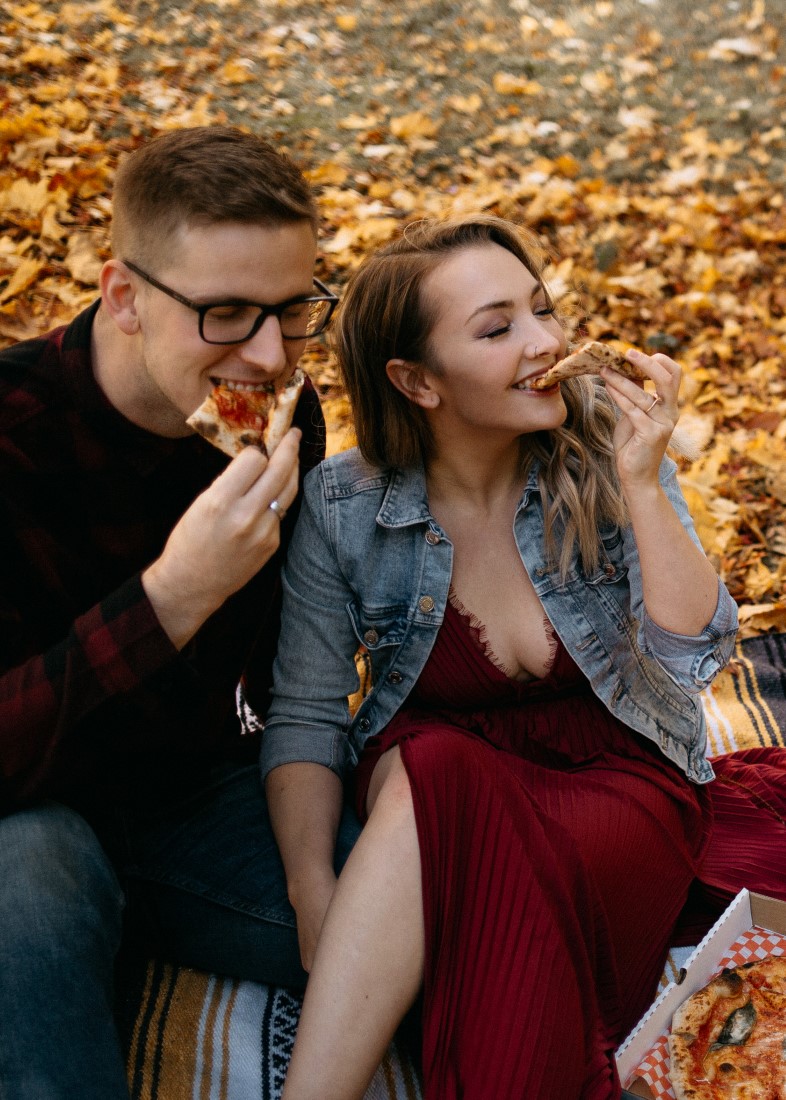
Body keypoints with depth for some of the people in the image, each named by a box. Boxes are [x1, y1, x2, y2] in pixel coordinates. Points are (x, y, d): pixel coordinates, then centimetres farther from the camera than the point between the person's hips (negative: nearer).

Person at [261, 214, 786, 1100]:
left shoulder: (604, 445, -9)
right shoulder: (343, 507, -9)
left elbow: (695, 656, -10)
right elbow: (305, 716, -6)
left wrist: (643, 484, -21)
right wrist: (313, 888, -21)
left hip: (621, 773, 0)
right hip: (433, 788, 1)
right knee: (432, 764, -35)